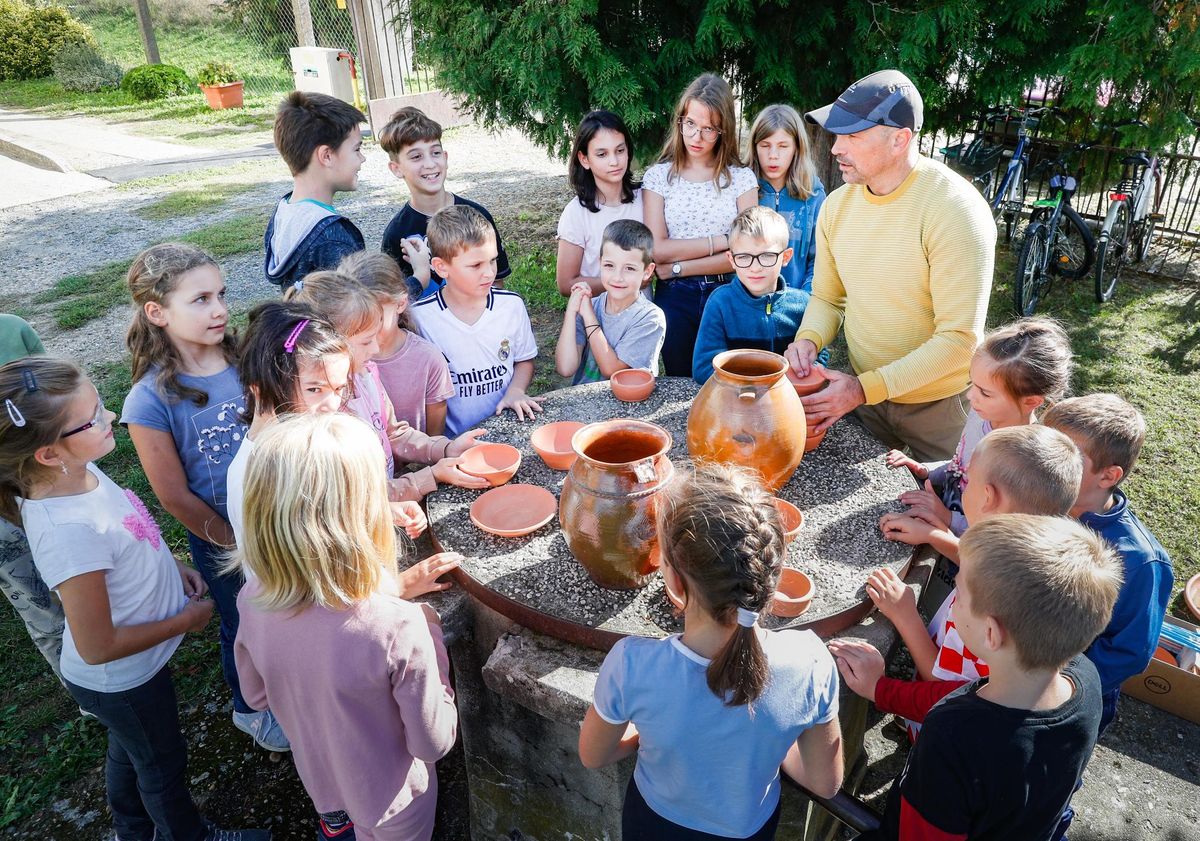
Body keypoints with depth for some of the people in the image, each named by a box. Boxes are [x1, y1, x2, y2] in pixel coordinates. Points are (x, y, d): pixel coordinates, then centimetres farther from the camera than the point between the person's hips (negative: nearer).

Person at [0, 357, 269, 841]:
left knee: (128, 749, 33)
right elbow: (97, 647, -30)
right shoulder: (68, 532, -41)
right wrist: (186, 620, -18)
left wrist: (170, 567, -2)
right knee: (164, 763, 22)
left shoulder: (78, 472, -16)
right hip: (119, 682, -7)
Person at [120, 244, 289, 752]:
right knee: (246, 628, 22)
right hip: (222, 541, -3)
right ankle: (250, 709, 52)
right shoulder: (151, 400, -23)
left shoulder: (245, 358, -13)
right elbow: (176, 498, -15)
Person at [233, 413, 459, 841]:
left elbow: (256, 695, -5)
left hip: (316, 774, 4)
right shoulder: (396, 628, -40)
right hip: (389, 801, -3)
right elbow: (433, 742, -24)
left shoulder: (253, 601, -25)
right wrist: (430, 632, -18)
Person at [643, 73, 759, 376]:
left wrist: (678, 267, -14)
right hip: (675, 298, 0)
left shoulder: (741, 178, 1)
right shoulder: (659, 176, 1)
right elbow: (656, 250, -10)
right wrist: (723, 240, -12)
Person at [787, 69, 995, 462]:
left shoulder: (955, 209, -24)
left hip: (938, 403, -5)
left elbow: (959, 339, -26)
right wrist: (808, 340, -16)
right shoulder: (837, 204, -5)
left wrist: (864, 388, -30)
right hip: (861, 390, 5)